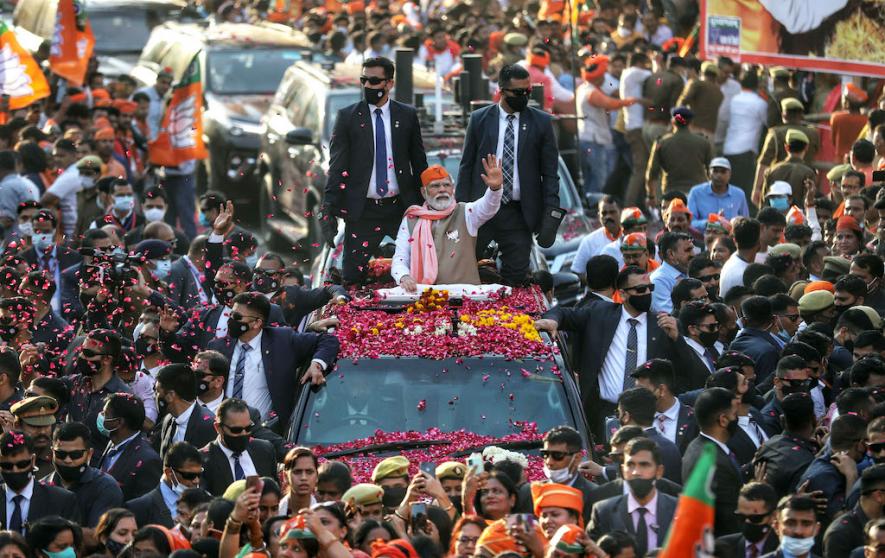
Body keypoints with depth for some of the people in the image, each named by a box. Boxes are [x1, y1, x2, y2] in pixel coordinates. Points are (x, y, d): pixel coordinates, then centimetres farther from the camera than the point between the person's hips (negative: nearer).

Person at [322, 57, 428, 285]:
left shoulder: (407, 115, 7)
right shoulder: (347, 117, 3)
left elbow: (419, 162, 13)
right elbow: (337, 166, 0)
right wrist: (329, 209, -8)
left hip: (401, 207, 1)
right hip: (362, 211, -1)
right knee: (353, 276, -5)